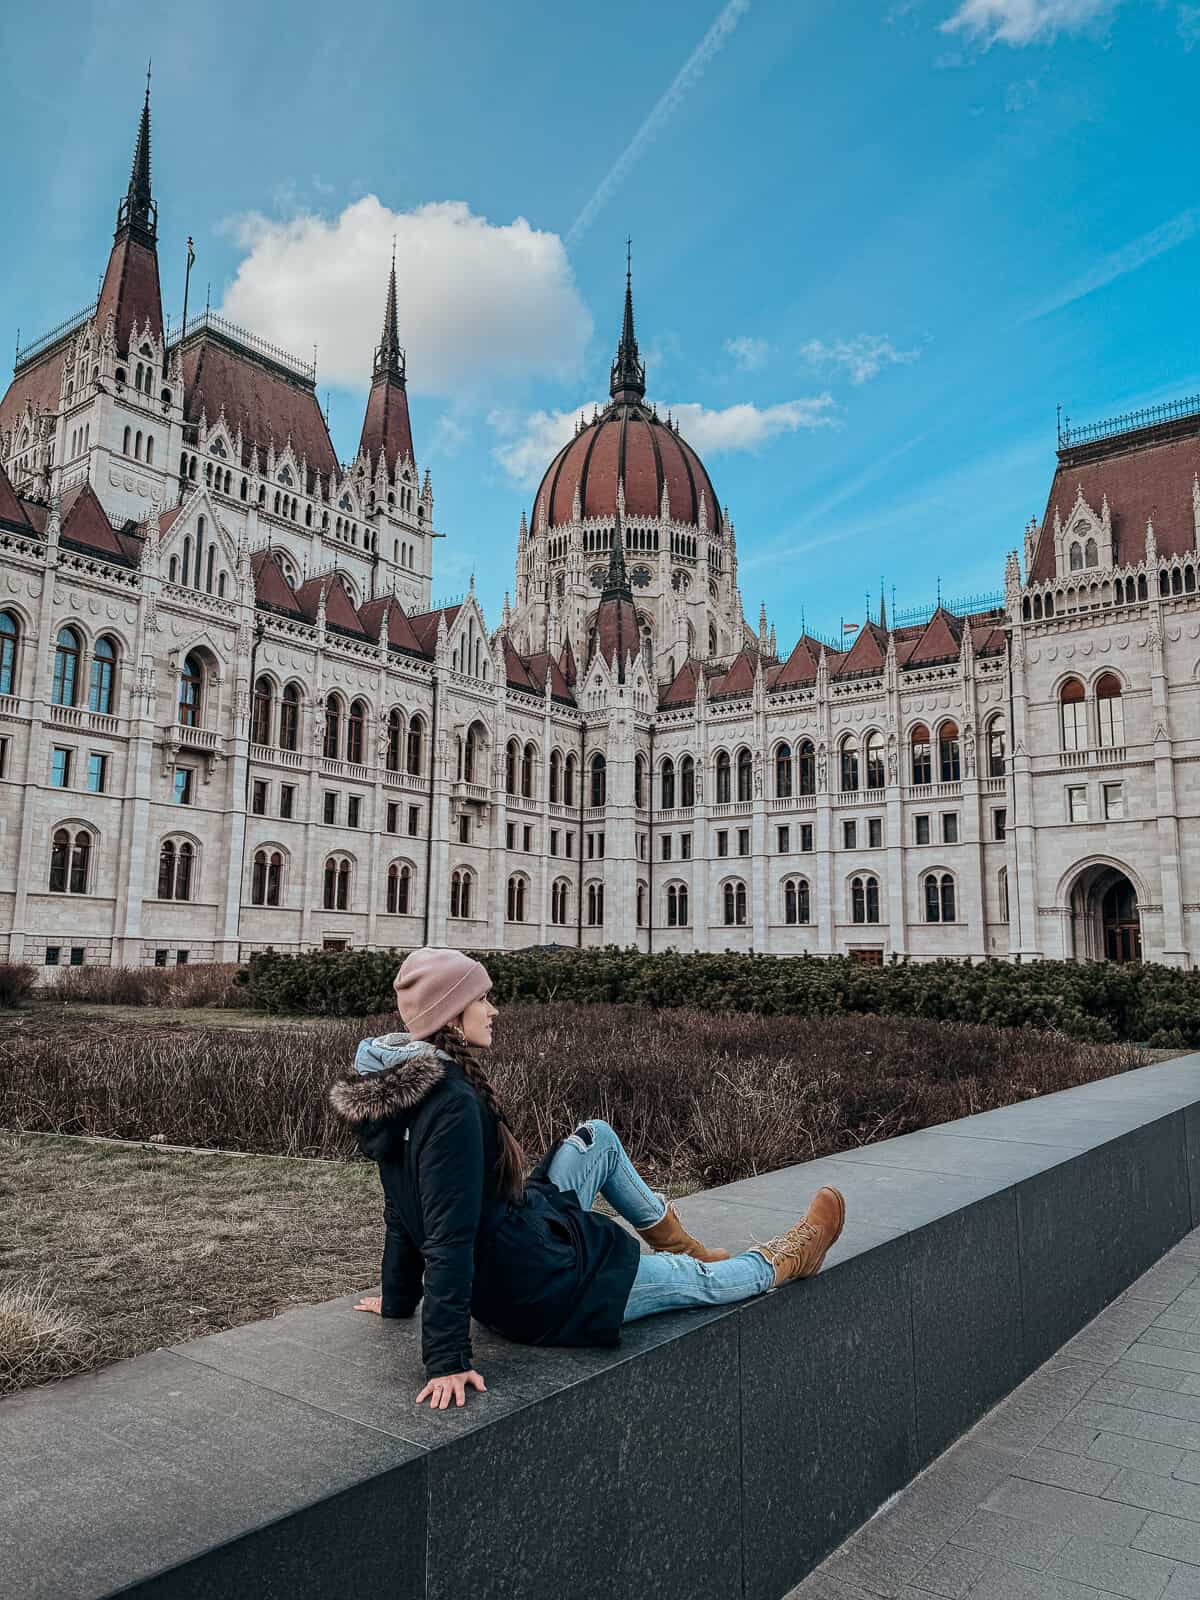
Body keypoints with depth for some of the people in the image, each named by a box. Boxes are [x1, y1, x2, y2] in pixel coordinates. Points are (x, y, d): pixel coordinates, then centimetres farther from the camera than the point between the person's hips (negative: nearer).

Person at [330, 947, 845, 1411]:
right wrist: (447, 1360, -26)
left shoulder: (403, 1086, -2)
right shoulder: (453, 1105, -31)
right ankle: (784, 1258, 40)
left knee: (597, 1137, 19)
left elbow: (408, 1209, 8)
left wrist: (398, 1298, 17)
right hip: (537, 1290, -9)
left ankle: (676, 1242, 35)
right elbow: (449, 1236, -30)